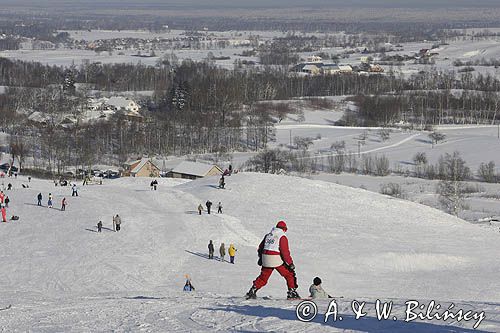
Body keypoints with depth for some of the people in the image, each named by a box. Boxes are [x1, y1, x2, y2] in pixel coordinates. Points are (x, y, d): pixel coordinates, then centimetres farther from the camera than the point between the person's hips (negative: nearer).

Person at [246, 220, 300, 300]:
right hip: (277, 260, -6)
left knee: (263, 277, 19)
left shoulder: (268, 235, 15)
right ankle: (292, 292, 0)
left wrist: (260, 258, 33)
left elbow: (260, 248, 21)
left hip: (266, 259, 6)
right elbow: (285, 252, -14)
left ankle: (252, 291, 17)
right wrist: (290, 263, -11)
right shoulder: (282, 237, -6)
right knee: (290, 275, 5)